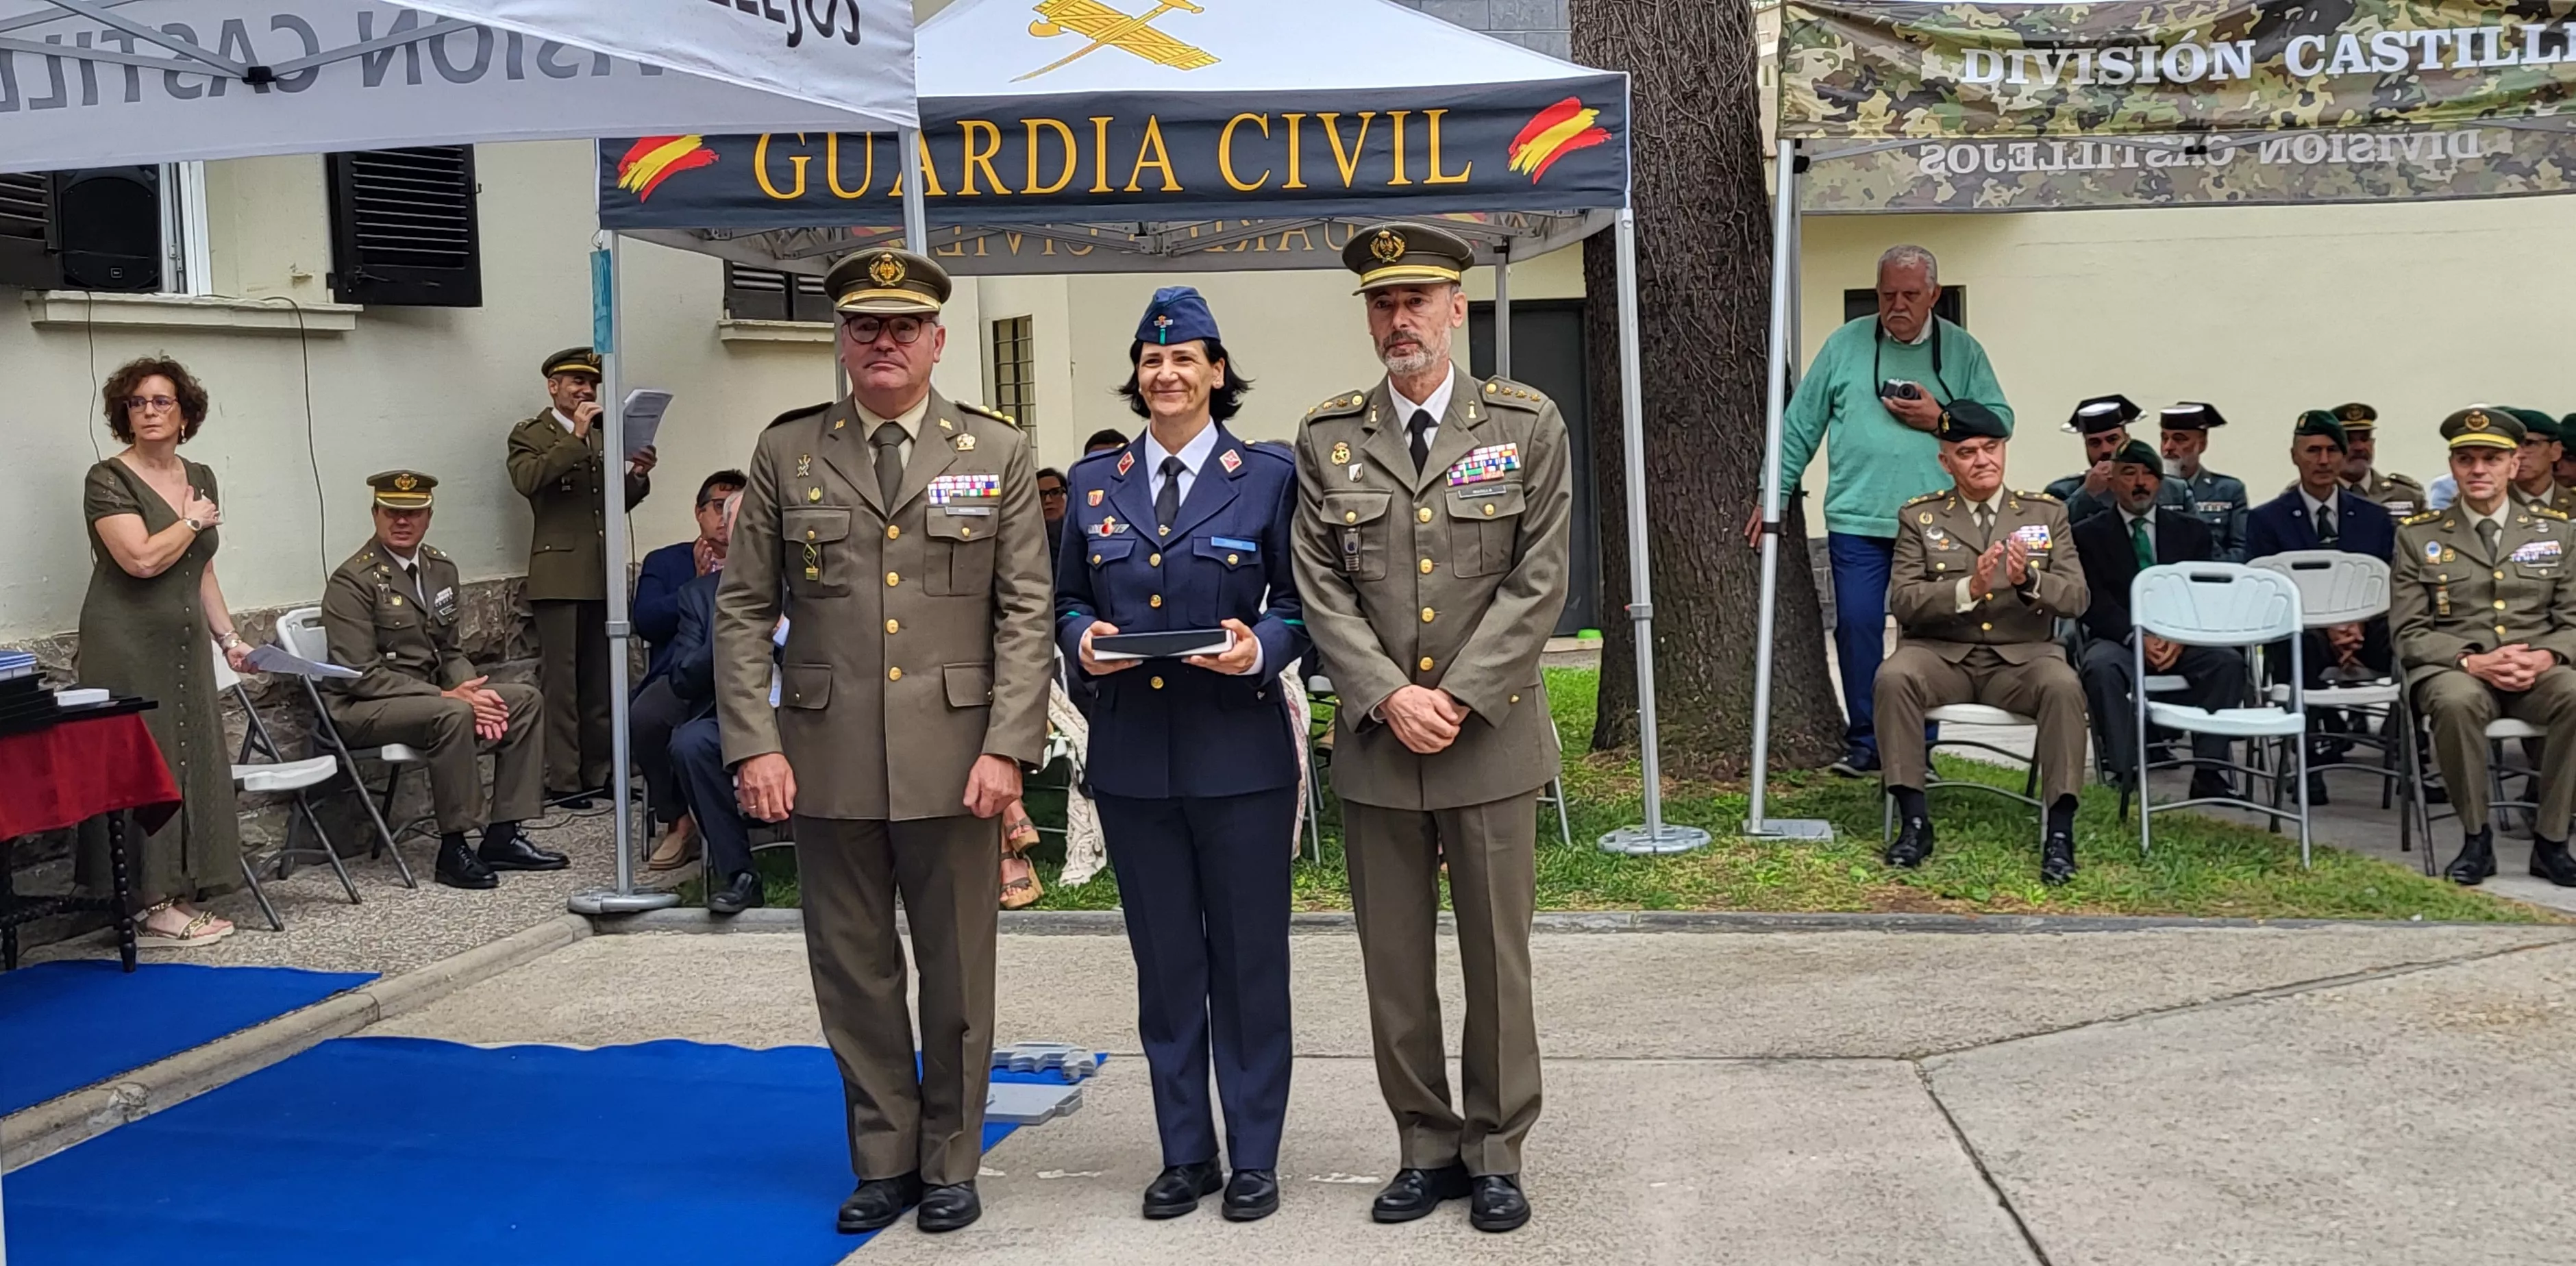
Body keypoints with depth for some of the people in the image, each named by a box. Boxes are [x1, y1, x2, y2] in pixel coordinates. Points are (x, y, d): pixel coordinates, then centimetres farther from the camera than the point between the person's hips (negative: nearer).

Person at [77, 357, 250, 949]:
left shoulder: (200, 478, 12)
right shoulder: (108, 479, -8)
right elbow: (143, 558, -21)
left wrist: (229, 639, 15)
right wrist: (191, 521, -6)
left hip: (184, 646, 7)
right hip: (127, 648, -7)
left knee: (191, 764, 7)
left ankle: (180, 896, 14)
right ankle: (149, 909, -1)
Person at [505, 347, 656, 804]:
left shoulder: (601, 435, 20)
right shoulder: (531, 435, 3)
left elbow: (621, 501, 19)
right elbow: (527, 480, -18)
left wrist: (638, 475, -2)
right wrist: (575, 437, -18)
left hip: (602, 575, 6)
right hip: (559, 574, -6)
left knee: (599, 679, 7)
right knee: (560, 680, -5)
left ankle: (597, 771, 13)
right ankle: (563, 778, -2)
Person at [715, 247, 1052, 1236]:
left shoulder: (997, 453, 4)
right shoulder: (787, 452, 6)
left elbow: (1026, 610, 0)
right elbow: (744, 609, 5)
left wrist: (1007, 745, -9)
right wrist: (753, 743, -5)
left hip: (954, 757, -1)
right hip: (828, 757, 1)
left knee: (957, 974, 8)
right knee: (853, 970, 9)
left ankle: (950, 1163, 24)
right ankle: (884, 1158, 25)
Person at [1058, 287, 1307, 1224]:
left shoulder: (1269, 476, 1)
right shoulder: (1095, 482, 9)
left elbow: (1301, 603, 1)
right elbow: (1068, 598, 13)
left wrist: (1261, 646, -18)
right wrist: (1082, 638, -8)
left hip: (1240, 752, -3)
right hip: (1133, 755, 3)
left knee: (1249, 958, 5)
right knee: (1165, 960, 10)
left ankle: (1254, 1157, 17)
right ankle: (1185, 1153, 23)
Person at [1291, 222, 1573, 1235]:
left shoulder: (1528, 425, 1)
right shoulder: (1328, 438, 6)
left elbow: (1538, 582, -5)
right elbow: (1323, 590, 1)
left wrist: (1456, 698, -12)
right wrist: (1389, 698, -11)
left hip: (1492, 735, -1)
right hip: (1375, 740, 2)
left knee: (1497, 955, 5)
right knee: (1394, 962, 8)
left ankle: (1496, 1151, 20)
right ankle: (1426, 1146, 22)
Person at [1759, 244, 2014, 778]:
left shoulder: (1963, 351, 9)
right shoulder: (1845, 345, 7)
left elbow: (2000, 419, 7)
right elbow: (1800, 426, 9)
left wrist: (1940, 419, -8)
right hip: (1857, 518, 0)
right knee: (1857, 625, -3)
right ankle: (1864, 741, 10)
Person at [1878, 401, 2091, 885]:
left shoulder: (2046, 512, 10)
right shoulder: (1920, 517, 6)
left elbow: (2076, 598, 1)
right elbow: (1902, 600, -5)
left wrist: (2029, 581, -21)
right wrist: (1968, 590, -23)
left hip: (2021, 657, 0)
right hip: (1941, 654, 0)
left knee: (2064, 686, -31)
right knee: (1893, 678, -31)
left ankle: (2059, 832, -25)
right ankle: (1914, 821, -22)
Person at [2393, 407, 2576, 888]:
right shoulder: (2418, 536, 7)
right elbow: (2410, 634, 1)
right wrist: (2472, 660, -16)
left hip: (2536, 670, 2)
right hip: (2453, 669, -2)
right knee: (2457, 701, -38)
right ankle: (2476, 837, -18)